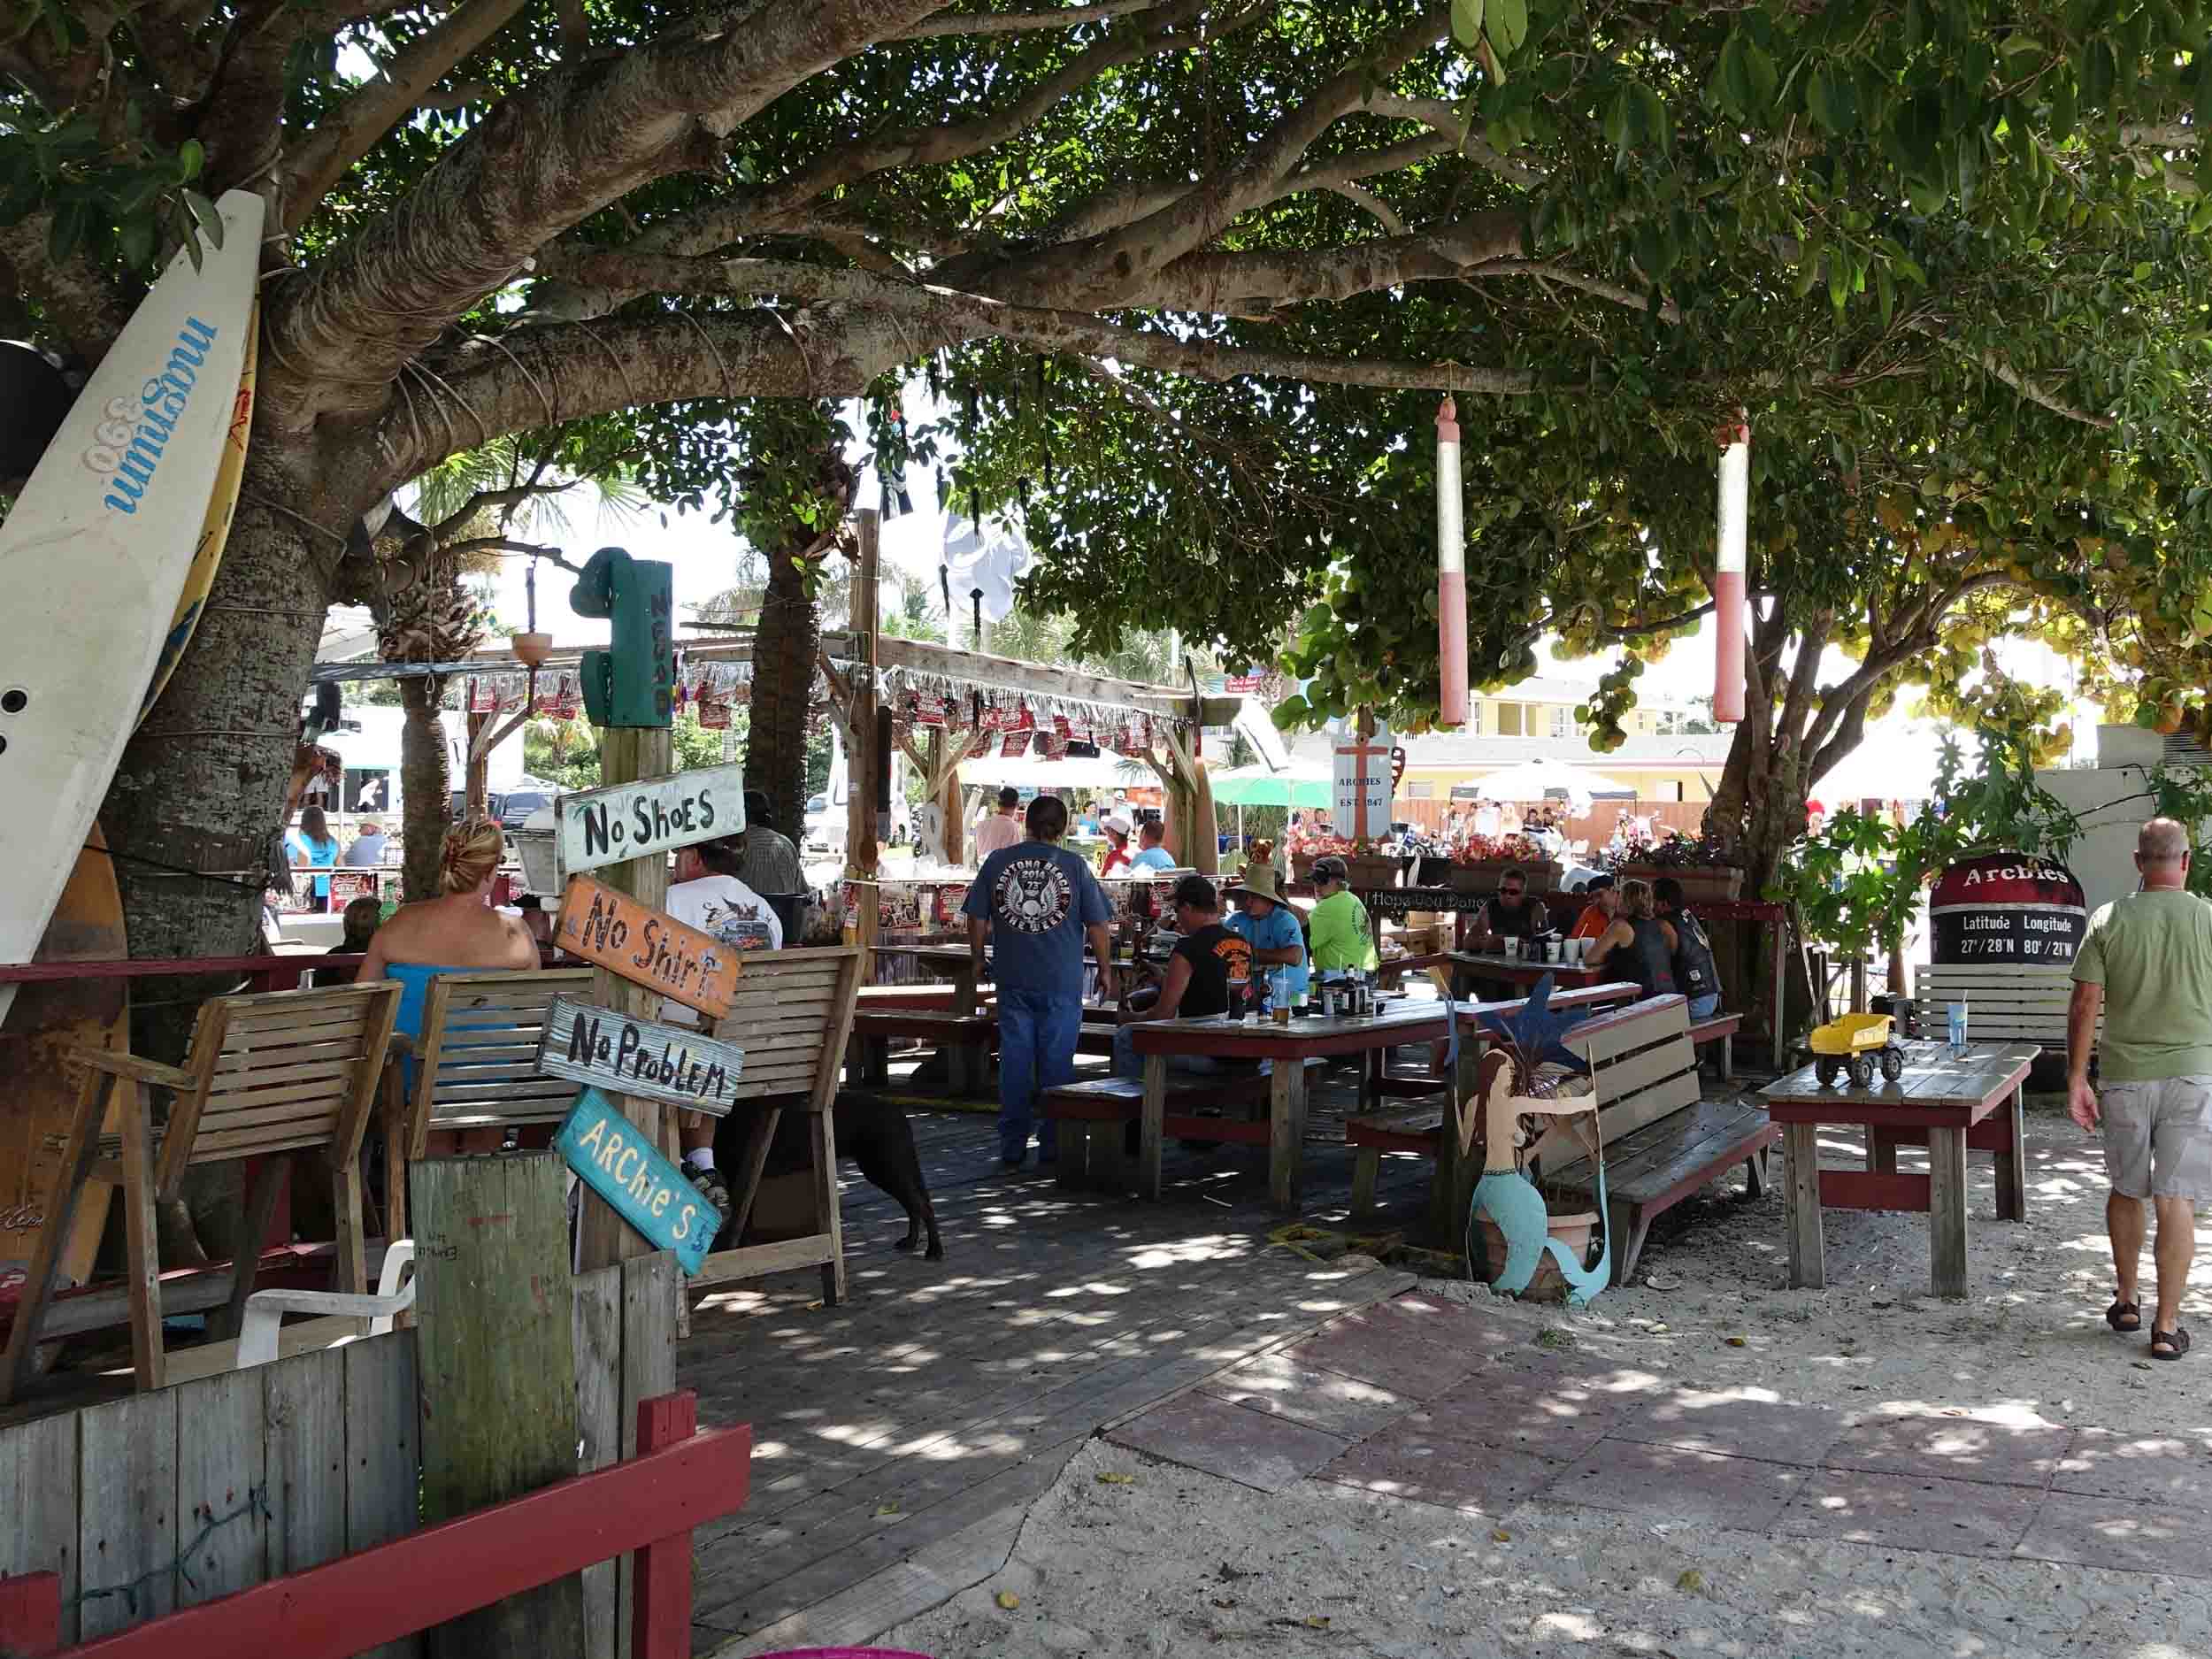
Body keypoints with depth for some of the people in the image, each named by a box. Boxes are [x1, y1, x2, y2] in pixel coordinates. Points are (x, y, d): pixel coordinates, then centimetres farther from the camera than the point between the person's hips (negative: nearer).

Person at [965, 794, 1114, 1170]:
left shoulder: (997, 861, 1)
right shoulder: (1075, 865, -3)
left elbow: (977, 919, 5)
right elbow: (1097, 926, -1)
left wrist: (978, 959, 19)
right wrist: (1105, 970, 11)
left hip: (1013, 980, 2)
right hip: (1062, 983, -2)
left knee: (1014, 1060, 7)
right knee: (1056, 1063, 6)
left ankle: (1011, 1149, 10)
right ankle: (1053, 1147, 9)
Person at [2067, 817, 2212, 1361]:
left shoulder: (2108, 920, -3)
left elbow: (2085, 1005, -4)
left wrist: (2077, 1079, 1)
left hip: (2123, 1075, 1)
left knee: (2126, 1190, 17)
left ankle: (2127, 1301, 29)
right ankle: (2166, 1326, 4)